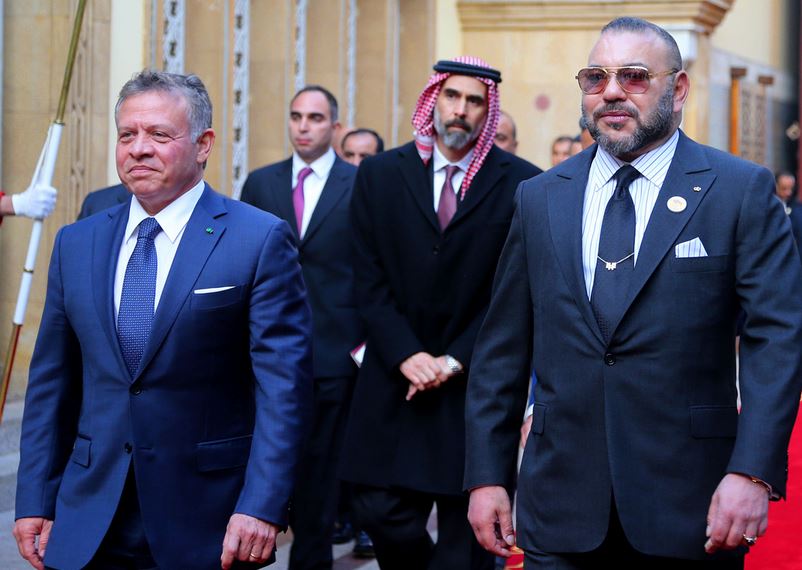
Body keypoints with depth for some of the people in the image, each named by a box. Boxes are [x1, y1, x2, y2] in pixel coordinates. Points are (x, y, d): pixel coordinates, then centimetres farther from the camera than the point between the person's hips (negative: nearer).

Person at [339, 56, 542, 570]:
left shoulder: (521, 183, -2)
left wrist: (455, 362, -10)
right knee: (380, 510, 0)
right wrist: (406, 355, -10)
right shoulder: (380, 175, 5)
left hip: (476, 380, -2)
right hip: (396, 376, 2)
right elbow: (370, 281, 2)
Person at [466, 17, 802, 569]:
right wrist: (486, 475, 6)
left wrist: (752, 473, -17)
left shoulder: (742, 191, -1)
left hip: (689, 504, -2)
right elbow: (502, 350, 11)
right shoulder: (539, 199, 10)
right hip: (560, 500, 3)